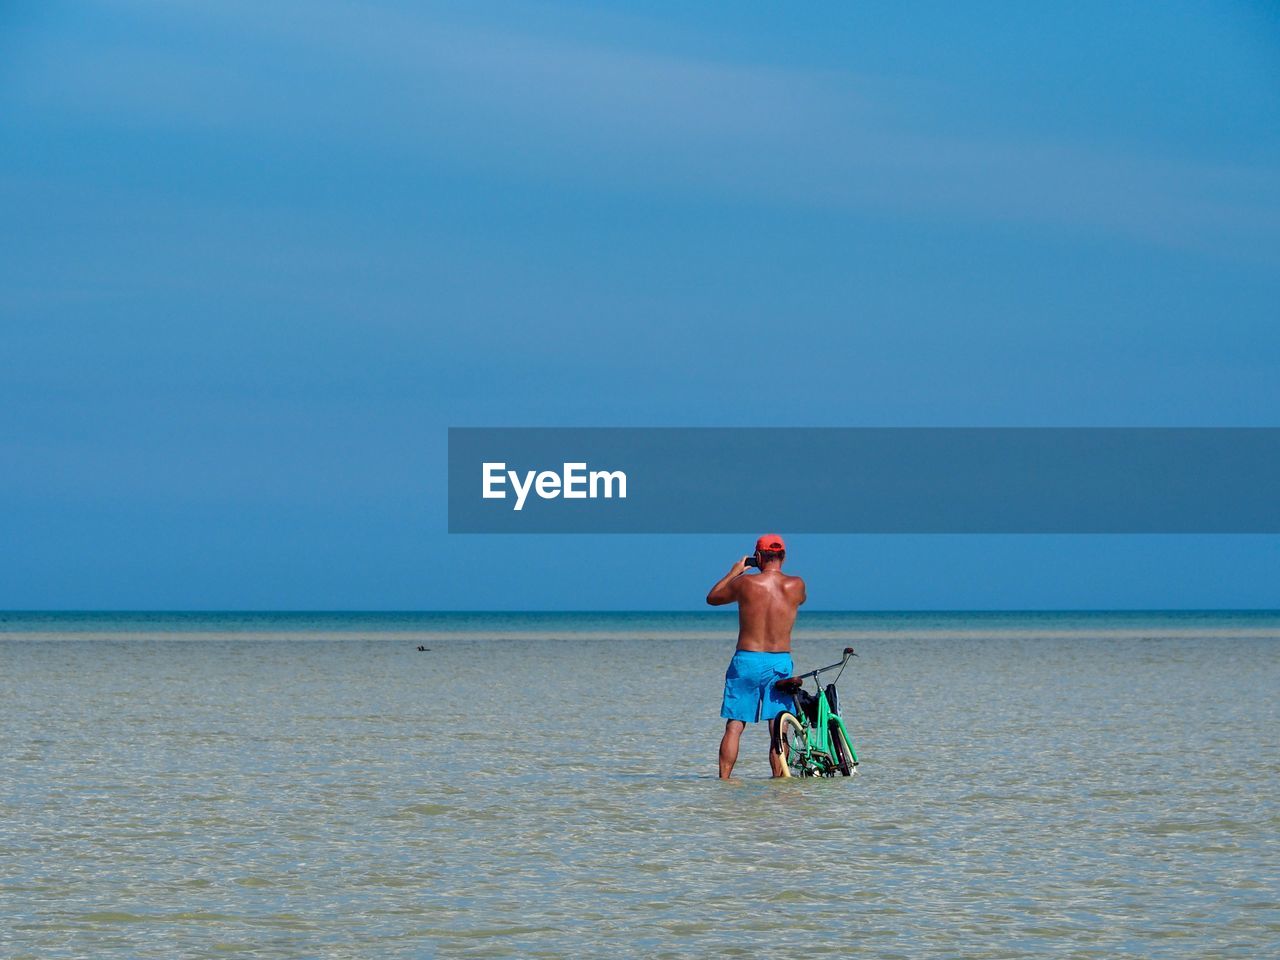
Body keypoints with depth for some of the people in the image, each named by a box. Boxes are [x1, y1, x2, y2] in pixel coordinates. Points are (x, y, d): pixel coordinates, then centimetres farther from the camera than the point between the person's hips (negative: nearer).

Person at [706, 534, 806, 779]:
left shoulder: (745, 583, -8)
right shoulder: (795, 586, -4)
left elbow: (712, 598, 10)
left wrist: (734, 572, 21)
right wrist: (775, 573, 26)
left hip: (746, 660, -1)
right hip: (780, 663, 1)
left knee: (734, 727, 5)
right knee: (778, 731, 7)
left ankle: (724, 778, 1)